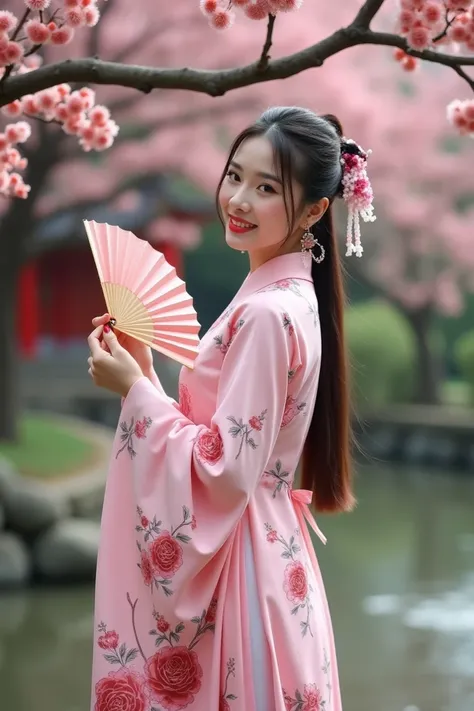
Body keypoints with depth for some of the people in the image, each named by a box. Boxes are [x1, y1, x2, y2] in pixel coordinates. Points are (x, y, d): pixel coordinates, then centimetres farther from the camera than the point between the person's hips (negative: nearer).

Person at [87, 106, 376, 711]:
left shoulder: (267, 314, -20)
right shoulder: (287, 296, 9)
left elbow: (224, 470, -23)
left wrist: (134, 389, -17)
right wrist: (143, 370, 3)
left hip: (235, 570, -9)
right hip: (264, 548, 9)